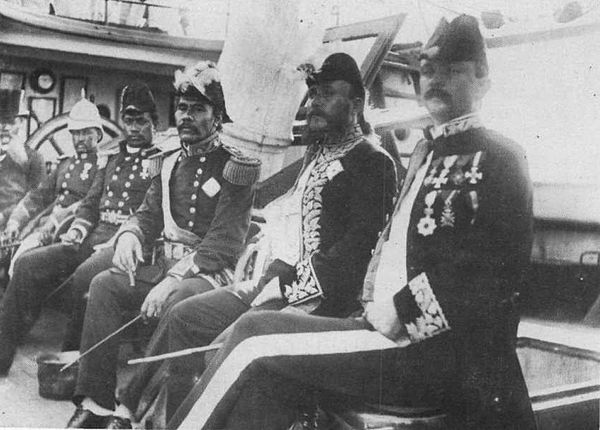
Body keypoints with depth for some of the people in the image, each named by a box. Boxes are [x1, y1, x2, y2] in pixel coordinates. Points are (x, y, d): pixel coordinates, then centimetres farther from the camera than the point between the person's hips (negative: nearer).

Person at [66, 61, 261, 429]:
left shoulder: (236, 169, -6)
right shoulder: (171, 163, 16)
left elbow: (225, 240, -15)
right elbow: (148, 215, 17)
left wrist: (174, 278, -25)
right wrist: (130, 235, -9)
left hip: (211, 271, -6)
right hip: (163, 263, 6)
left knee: (175, 301, -36)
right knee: (105, 284, -16)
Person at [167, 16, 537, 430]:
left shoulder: (499, 158, -4)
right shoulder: (426, 154, 22)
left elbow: (501, 267, -17)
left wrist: (402, 308, -16)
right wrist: (377, 308, 3)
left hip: (442, 348, -7)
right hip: (388, 325, 8)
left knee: (256, 339, -14)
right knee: (264, 378, -11)